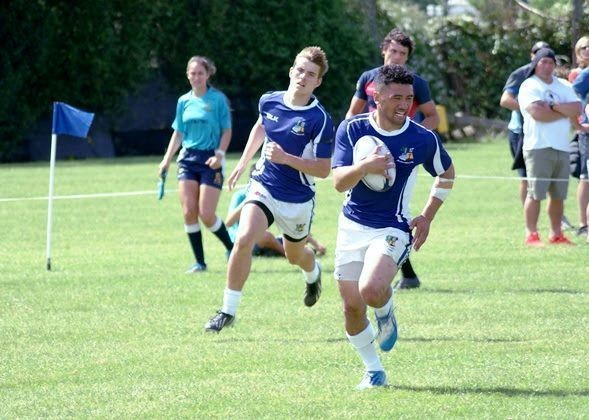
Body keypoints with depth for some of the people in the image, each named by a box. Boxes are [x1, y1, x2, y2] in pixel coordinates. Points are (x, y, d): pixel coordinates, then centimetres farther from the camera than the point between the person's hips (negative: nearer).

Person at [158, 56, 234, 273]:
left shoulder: (218, 99, -3)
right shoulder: (184, 101, 10)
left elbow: (227, 131, -1)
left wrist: (219, 154, -15)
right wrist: (167, 159, 7)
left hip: (211, 160, -4)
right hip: (188, 158, 4)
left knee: (206, 214, -10)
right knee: (189, 212, -6)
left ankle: (232, 248, 14)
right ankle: (199, 262, 3)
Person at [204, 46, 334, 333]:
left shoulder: (320, 120, -19)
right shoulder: (269, 101, -5)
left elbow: (324, 169, -18)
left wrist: (286, 158, -29)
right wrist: (243, 163, 23)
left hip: (298, 199, -2)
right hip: (263, 187, 2)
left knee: (295, 255, 20)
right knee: (244, 239, -23)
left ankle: (313, 274, 60)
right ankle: (228, 310, -14)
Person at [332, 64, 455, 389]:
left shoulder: (423, 139, -7)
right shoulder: (352, 129, -6)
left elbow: (446, 174, 12)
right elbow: (338, 181, -12)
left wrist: (427, 217, 6)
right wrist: (365, 166, -32)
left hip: (393, 229, -2)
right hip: (352, 226, 2)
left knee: (371, 289, -28)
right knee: (352, 306, 2)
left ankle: (386, 311, 8)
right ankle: (373, 371, 23)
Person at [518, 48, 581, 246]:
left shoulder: (564, 86, 16)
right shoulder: (529, 86, -2)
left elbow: (577, 109, 1)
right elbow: (538, 113, -17)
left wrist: (554, 107, -12)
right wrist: (565, 112, -5)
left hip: (562, 148, 6)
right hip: (539, 147, -6)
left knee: (559, 194, 8)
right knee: (535, 193, -10)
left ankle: (556, 234, 16)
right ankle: (531, 235, -8)